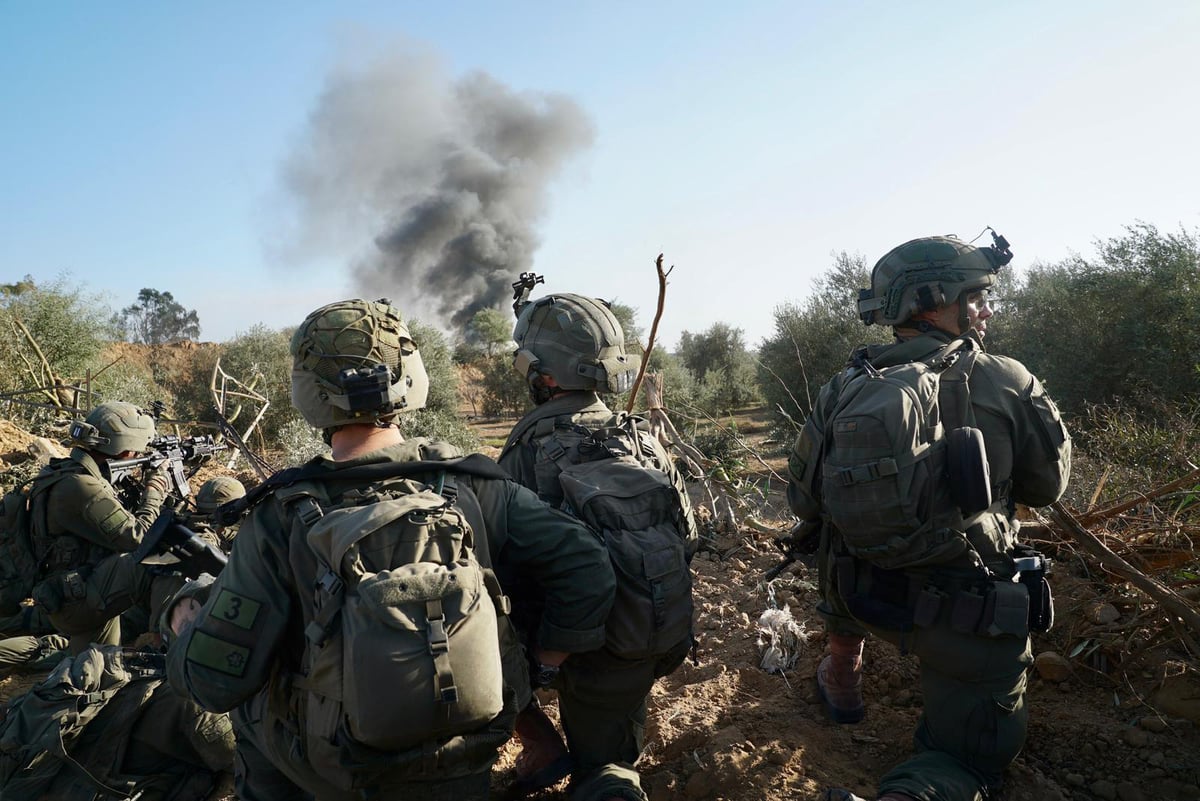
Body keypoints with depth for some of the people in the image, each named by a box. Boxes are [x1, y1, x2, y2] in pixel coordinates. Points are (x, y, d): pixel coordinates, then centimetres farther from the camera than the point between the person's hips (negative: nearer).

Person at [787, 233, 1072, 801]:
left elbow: (804, 502, 1)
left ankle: (842, 678, 45)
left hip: (856, 595, 3)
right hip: (966, 617, -2)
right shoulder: (1009, 383, -10)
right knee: (971, 756, 16)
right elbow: (1047, 486, 4)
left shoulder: (843, 390, -6)